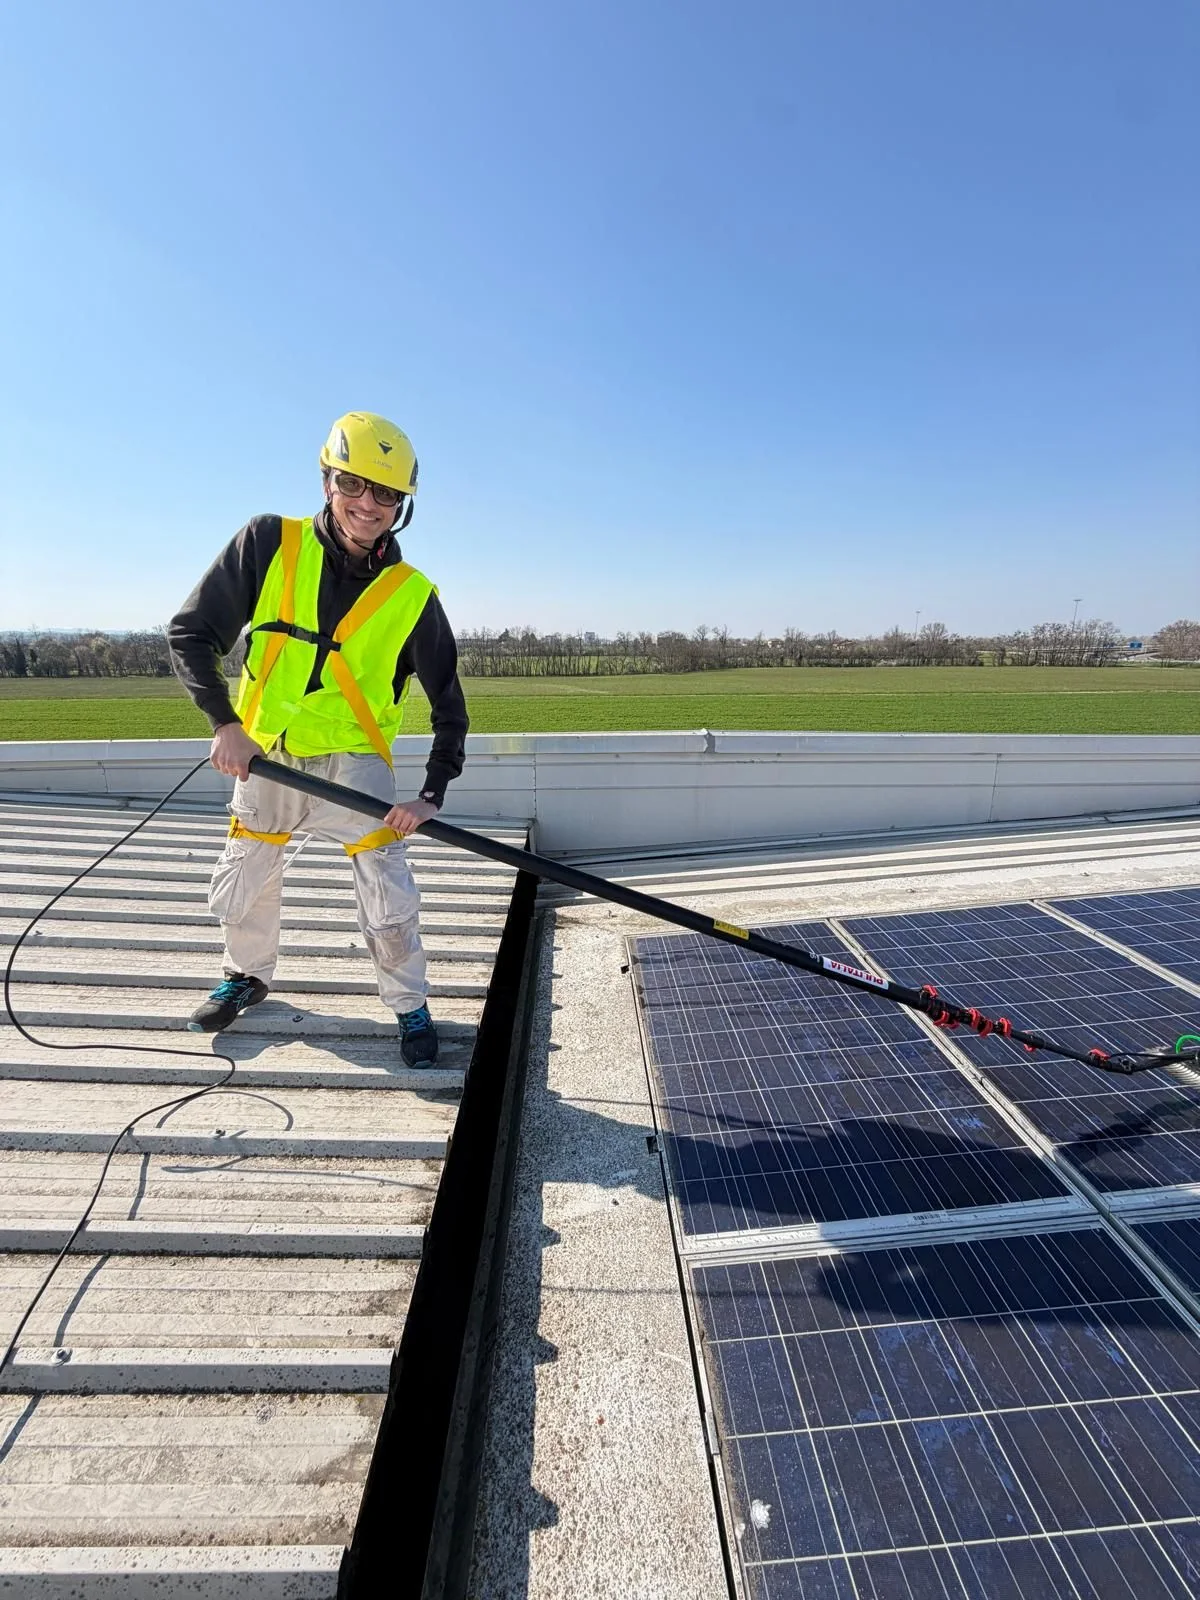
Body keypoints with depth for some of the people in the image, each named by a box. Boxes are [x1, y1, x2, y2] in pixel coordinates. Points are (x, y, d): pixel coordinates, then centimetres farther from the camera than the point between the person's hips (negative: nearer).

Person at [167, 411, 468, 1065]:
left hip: (351, 761, -2)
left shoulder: (413, 595, -10)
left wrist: (431, 796, -14)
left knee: (389, 903, -9)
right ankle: (248, 976, 45)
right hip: (264, 756, 2)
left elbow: (448, 705, -5)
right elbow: (191, 633, -5)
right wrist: (225, 723, -16)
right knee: (238, 893, 15)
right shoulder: (269, 543, -8)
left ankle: (410, 1007, 17)